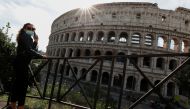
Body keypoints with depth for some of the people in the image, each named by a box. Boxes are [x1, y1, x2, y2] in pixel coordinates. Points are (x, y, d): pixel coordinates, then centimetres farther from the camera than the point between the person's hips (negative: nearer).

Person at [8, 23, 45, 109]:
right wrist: (41, 56, -17)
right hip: (21, 63, -10)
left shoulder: (28, 38, 23)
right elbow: (29, 50, -18)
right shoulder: (26, 36, -5)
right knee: (23, 84, -10)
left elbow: (32, 51, 13)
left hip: (20, 63, 10)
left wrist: (35, 42, 3)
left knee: (18, 83, 13)